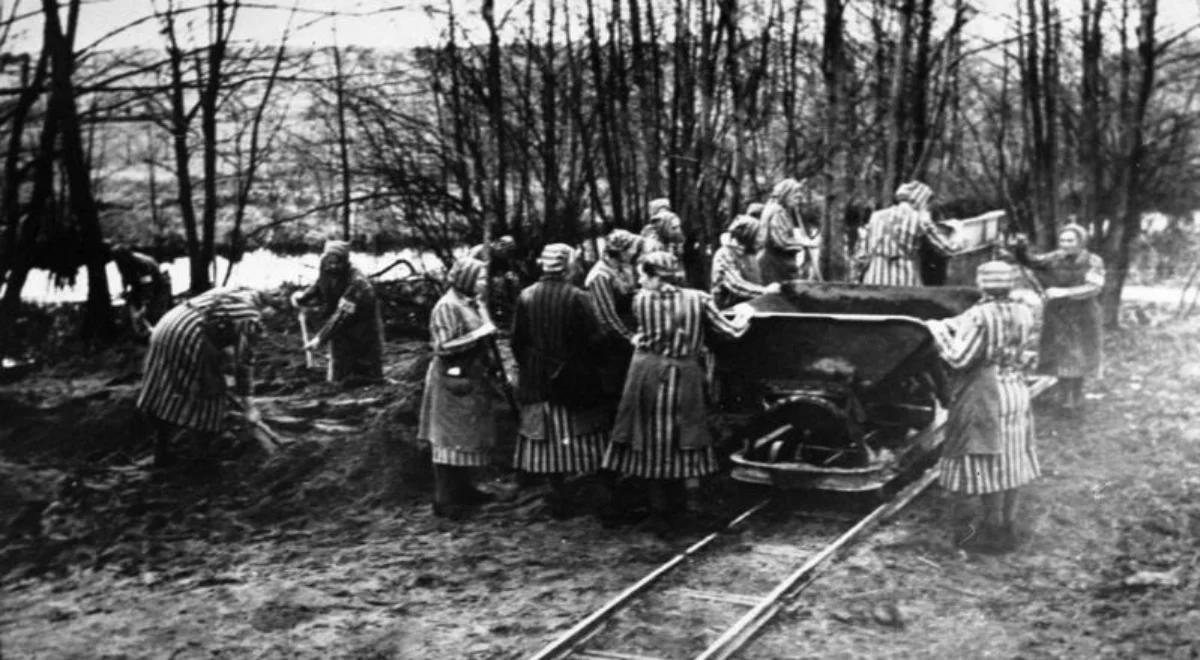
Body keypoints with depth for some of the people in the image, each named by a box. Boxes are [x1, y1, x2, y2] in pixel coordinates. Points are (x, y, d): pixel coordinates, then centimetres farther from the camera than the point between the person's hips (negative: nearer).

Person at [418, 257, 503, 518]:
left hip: (472, 379, 9)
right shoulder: (447, 307, -16)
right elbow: (443, 347, -21)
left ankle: (462, 490, 25)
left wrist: (488, 334, 9)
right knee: (450, 439, -4)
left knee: (468, 436, 15)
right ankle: (444, 499, 2)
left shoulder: (470, 303, 12)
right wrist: (478, 334, -21)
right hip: (454, 380, -9)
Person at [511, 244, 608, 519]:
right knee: (579, 436, 8)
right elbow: (593, 338, -11)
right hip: (576, 380, -3)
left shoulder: (526, 297, -3)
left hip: (538, 382, 3)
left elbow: (517, 341, 1)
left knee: (548, 441, 9)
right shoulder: (576, 297, -13)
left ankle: (559, 501, 12)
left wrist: (526, 368, 15)